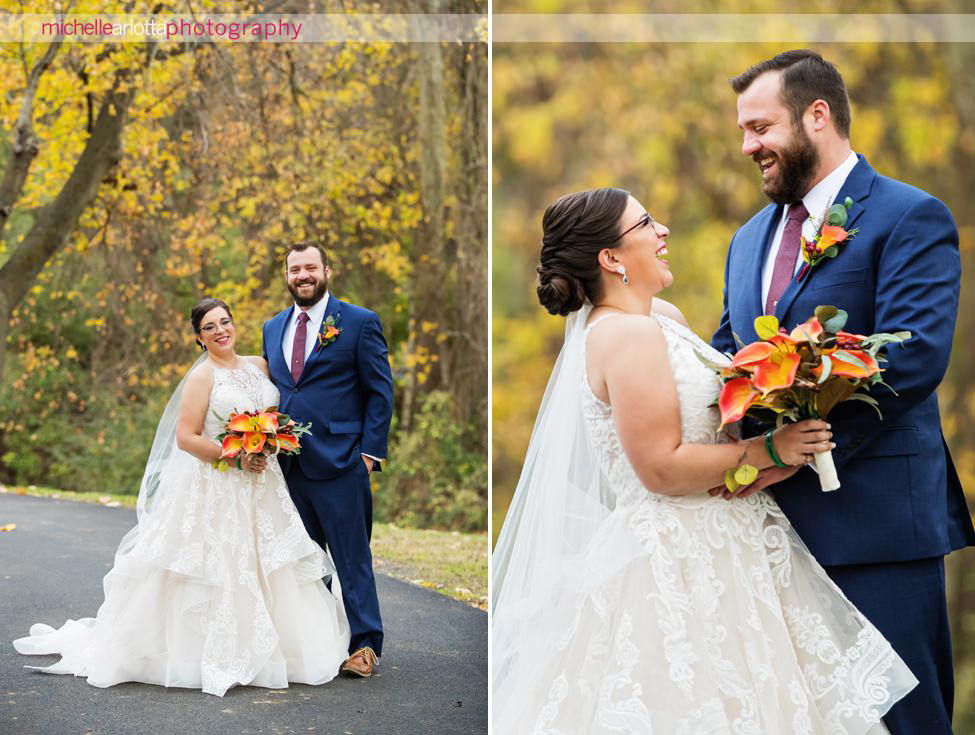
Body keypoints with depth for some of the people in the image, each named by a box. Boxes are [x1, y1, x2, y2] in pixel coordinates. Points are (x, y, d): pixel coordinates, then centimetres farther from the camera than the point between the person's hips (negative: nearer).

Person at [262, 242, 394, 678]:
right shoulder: (273, 328, 15)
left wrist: (370, 452, -9)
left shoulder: (360, 322, -2)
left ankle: (364, 646, 6)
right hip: (287, 464, 6)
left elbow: (381, 392, -3)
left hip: (339, 462, -5)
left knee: (352, 558, -2)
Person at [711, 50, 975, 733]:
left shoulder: (911, 218, -7)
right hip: (773, 522, 7)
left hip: (875, 522, -7)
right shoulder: (750, 239, 18)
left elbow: (914, 357, -19)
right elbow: (726, 352, 21)